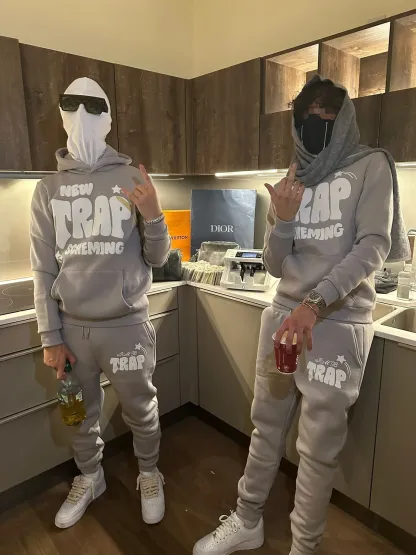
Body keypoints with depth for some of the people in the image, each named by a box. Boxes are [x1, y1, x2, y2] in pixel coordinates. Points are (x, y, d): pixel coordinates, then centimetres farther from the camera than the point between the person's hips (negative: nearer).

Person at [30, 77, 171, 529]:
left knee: (140, 410, 13)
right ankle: (89, 478, 46)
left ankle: (149, 474, 41)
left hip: (126, 324, -2)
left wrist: (152, 216, -22)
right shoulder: (48, 189, 4)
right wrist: (50, 337, 2)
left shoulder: (132, 179, -2)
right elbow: (43, 270, 4)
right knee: (81, 413, 19)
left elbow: (157, 259, -3)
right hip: (71, 326, 3)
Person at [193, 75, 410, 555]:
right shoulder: (291, 183, 12)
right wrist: (281, 219, -11)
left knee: (318, 446, 4)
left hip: (338, 323, -4)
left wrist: (315, 303, -25)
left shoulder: (371, 166, 2)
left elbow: (374, 246, -12)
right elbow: (276, 266, 8)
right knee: (266, 426, 14)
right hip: (283, 315, 4)